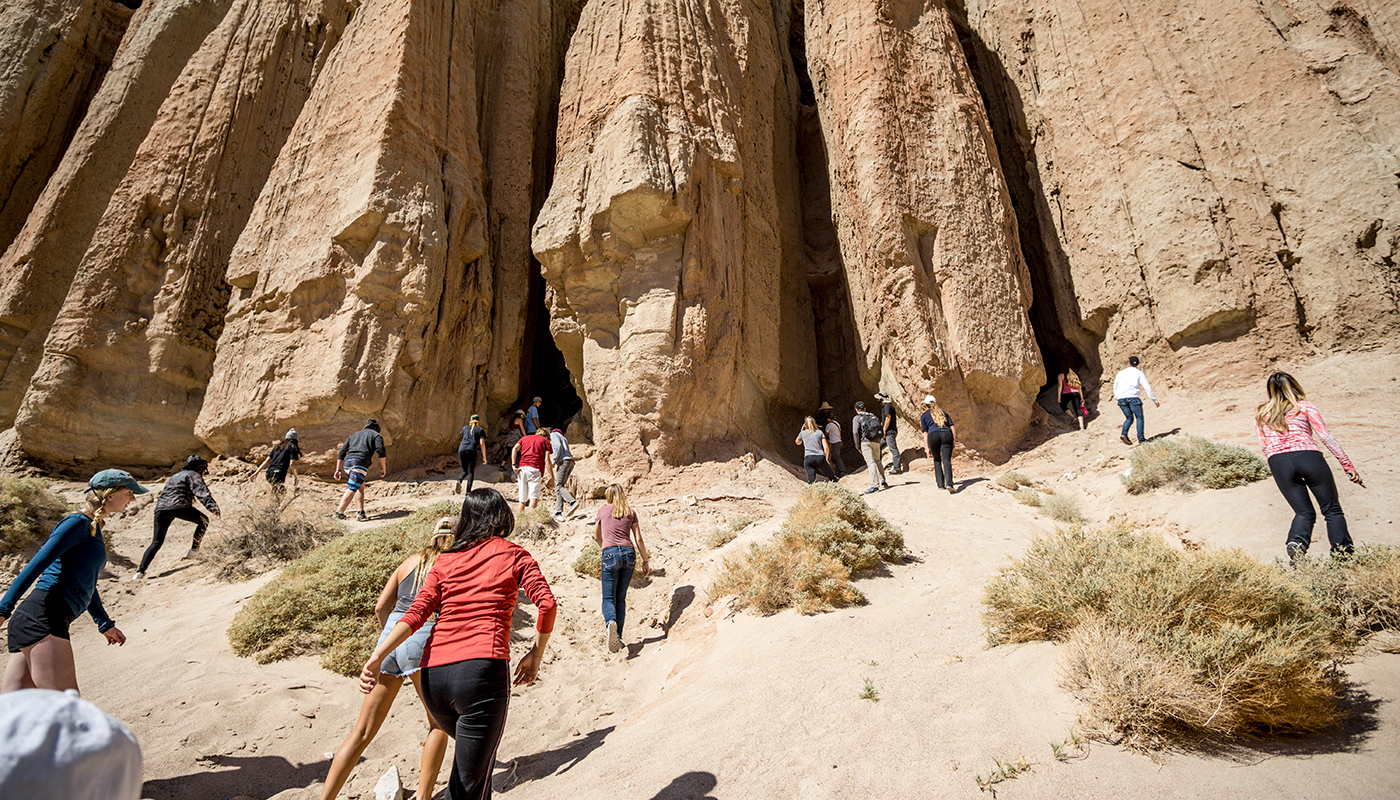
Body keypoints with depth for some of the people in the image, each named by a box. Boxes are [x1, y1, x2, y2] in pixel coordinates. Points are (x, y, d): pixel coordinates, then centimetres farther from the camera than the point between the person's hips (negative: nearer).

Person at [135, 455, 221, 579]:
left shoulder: (175, 476, 32)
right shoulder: (193, 475, 6)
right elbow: (201, 491, -13)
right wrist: (212, 506, -25)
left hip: (161, 508, 7)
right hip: (179, 507, -7)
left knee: (157, 542, 10)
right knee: (203, 521, 16)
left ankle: (140, 571, -1)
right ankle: (194, 550, 9)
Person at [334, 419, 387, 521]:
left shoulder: (354, 435, 33)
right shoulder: (376, 435, 17)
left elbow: (342, 452, 23)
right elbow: (381, 452, -1)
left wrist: (338, 470, 19)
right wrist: (383, 468, 5)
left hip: (347, 463, 6)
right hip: (360, 463, -6)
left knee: (361, 486, 20)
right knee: (351, 490, -10)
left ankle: (361, 512, 12)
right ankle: (339, 513, -20)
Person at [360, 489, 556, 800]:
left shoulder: (445, 561, 17)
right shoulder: (513, 555, 9)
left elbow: (415, 613, 3)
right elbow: (546, 603, -5)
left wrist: (377, 657, -3)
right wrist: (536, 654, 6)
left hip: (433, 673, 4)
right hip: (483, 668, -4)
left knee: (473, 749, 31)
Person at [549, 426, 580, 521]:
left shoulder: (553, 434, 10)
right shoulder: (563, 438, 35)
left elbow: (558, 446, -9)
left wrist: (554, 460, -7)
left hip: (563, 461, -9)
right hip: (571, 462, 9)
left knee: (558, 486, -15)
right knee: (558, 487, 5)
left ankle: (573, 502, -35)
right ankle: (558, 512, -4)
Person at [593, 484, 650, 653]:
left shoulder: (602, 511, 11)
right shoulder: (630, 512, 13)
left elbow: (596, 536, 22)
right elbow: (639, 539, 9)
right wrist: (645, 561, 15)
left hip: (610, 554, -2)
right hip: (629, 553, 2)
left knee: (608, 598, 0)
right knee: (621, 598, 12)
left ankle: (611, 622, -31)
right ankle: (617, 637, 7)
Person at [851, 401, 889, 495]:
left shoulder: (857, 418, 4)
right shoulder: (873, 416, 20)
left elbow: (855, 432, -7)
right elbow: (880, 429, 15)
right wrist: (879, 440, 18)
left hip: (866, 441, -5)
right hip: (876, 441, 5)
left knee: (871, 462, -10)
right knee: (877, 461, 18)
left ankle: (875, 485, -15)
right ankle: (883, 482, 18)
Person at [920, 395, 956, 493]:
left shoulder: (924, 416, 19)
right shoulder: (943, 412, 28)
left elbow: (925, 433, 12)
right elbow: (952, 427, 19)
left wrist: (927, 448, 11)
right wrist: (953, 442, 19)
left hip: (933, 435, -1)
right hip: (946, 434, 1)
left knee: (937, 460, 16)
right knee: (946, 460, -7)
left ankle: (941, 484, 14)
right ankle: (949, 484, -25)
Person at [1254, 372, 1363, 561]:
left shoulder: (1260, 413, 16)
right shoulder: (1305, 407, 11)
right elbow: (1327, 438, 7)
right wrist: (1348, 466, 10)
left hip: (1278, 462, 2)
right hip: (1309, 457, -2)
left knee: (1304, 513, 10)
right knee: (1332, 510, 10)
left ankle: (1296, 543, -17)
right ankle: (1342, 554, 0)